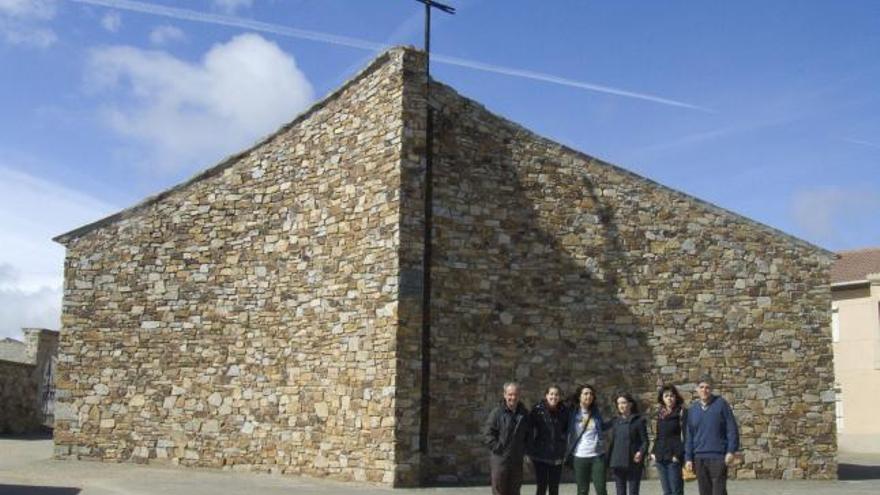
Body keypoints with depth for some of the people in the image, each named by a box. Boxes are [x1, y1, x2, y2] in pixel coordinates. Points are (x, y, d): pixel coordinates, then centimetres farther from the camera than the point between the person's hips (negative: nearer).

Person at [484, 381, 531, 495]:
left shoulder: (524, 413, 6)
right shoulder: (497, 412, -9)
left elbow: (528, 434, 18)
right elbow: (488, 432, -10)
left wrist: (524, 448, 9)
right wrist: (497, 447, -15)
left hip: (517, 460, 5)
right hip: (499, 459, -5)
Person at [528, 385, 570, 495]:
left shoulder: (564, 411, -1)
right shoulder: (538, 410, -8)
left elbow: (567, 431, 7)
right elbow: (529, 430, -6)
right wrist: (529, 451, -9)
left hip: (557, 457, 2)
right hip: (540, 455, -2)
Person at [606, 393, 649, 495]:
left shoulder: (639, 420, -1)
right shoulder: (616, 422, 12)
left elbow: (645, 440, -4)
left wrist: (641, 452, -23)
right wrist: (608, 460, 9)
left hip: (633, 464, -4)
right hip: (617, 464, 4)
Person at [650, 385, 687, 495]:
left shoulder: (681, 413, -2)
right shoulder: (660, 414, 16)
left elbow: (684, 435, -8)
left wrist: (678, 455, -15)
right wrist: (653, 452, 9)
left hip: (674, 458, -6)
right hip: (660, 457, 6)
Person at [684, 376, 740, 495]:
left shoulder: (721, 403, -3)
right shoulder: (692, 409, 9)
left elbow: (732, 429, -4)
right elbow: (689, 436, 11)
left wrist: (731, 451, -11)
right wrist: (688, 458, 7)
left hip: (718, 456, -4)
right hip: (699, 458, 4)